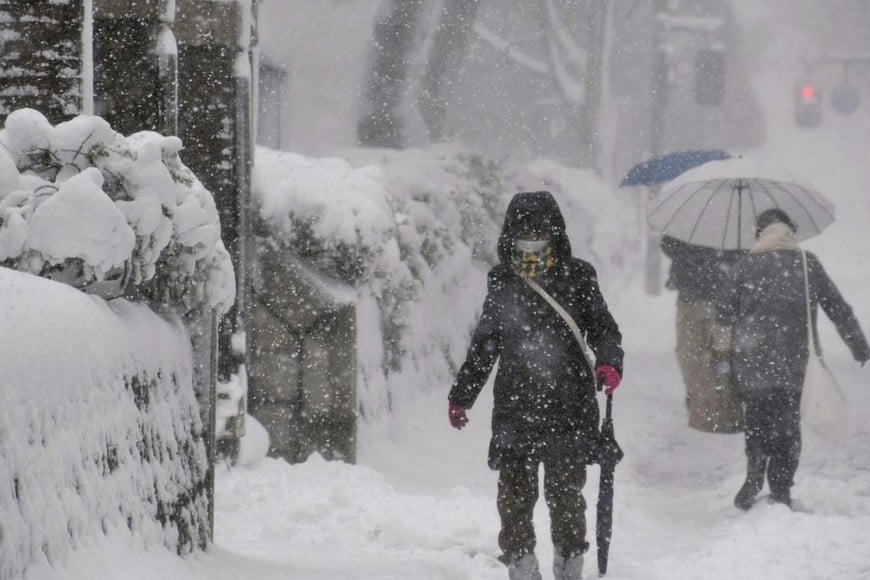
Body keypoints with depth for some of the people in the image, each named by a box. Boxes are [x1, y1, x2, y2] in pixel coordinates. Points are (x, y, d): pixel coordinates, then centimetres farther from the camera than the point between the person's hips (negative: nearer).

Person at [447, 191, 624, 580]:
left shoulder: (576, 278, 4)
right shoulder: (503, 284, 11)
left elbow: (603, 327, 6)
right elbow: (483, 346, 20)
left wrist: (609, 362, -16)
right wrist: (461, 395, 21)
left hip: (568, 405, -2)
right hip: (515, 407, 2)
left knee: (566, 490, 1)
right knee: (514, 491, -1)